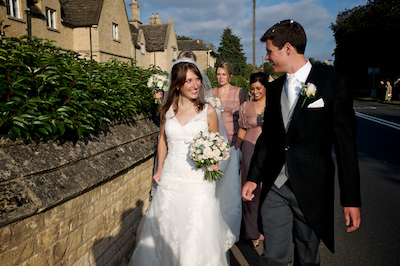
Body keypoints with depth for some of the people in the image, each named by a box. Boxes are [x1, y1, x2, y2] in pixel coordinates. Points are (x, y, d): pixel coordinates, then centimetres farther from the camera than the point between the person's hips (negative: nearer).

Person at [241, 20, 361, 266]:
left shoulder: (334, 84, -7)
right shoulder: (274, 88, 8)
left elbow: (346, 143, -8)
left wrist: (351, 199, -9)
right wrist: (253, 177, 11)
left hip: (311, 189, -3)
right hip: (274, 187, 4)